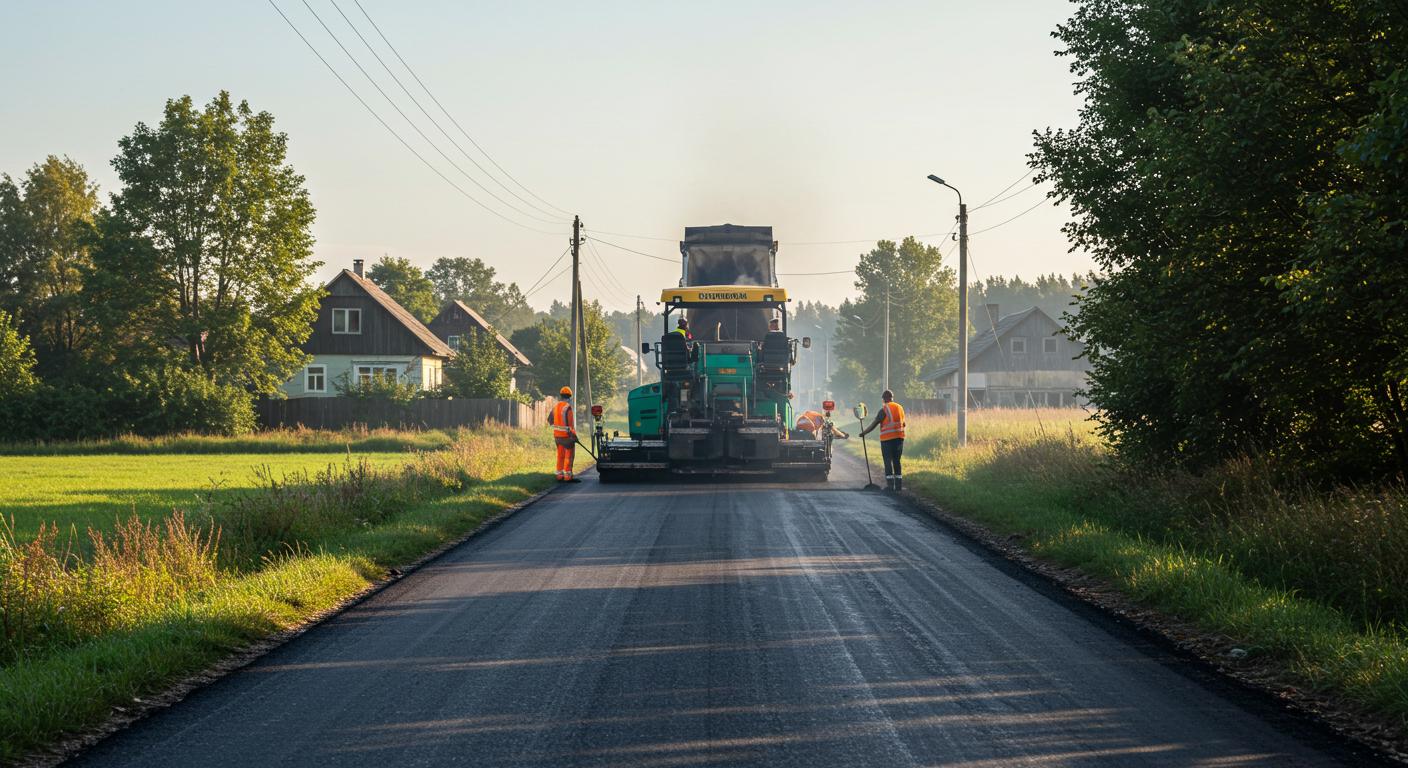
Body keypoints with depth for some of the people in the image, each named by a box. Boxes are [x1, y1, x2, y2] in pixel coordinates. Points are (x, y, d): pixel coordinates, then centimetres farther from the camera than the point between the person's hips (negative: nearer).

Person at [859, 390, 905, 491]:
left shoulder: (884, 410, -10)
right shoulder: (900, 408, 9)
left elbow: (874, 424, -10)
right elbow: (903, 424, 19)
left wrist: (864, 432, 1)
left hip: (887, 439, -6)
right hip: (899, 437, 6)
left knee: (888, 461, -2)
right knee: (897, 461, 11)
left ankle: (890, 484, -7)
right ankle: (898, 485, 11)